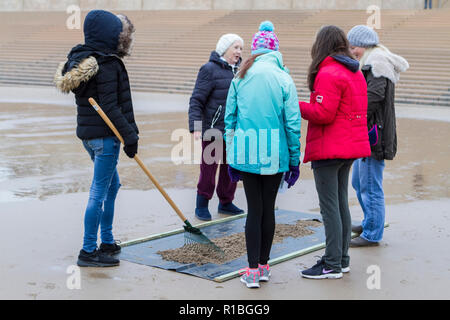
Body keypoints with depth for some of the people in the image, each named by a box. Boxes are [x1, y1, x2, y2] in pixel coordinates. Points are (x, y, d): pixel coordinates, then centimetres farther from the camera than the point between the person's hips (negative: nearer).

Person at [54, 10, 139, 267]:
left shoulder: (81, 60, 11)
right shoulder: (107, 64, -17)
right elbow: (110, 107, -21)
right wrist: (130, 136, -17)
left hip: (88, 134, 10)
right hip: (105, 135, -10)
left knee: (112, 184, 21)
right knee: (100, 192, -2)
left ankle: (107, 243, 30)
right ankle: (89, 251, 5)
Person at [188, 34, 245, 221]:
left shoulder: (237, 70, 14)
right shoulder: (209, 69, -8)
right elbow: (196, 100, -11)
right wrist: (195, 127, -20)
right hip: (213, 129, -7)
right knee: (209, 167, -1)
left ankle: (225, 203, 25)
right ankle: (201, 206, 11)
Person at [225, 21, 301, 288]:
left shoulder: (240, 78, 3)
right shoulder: (284, 79, -3)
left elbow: (230, 118, 5)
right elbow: (292, 123, -4)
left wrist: (232, 157, 12)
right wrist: (294, 160, 3)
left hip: (246, 153, 1)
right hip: (274, 155, -1)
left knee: (254, 209, 7)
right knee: (268, 208, 11)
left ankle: (253, 271, 5)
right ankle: (263, 266, 21)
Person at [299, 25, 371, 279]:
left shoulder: (328, 73, -16)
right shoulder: (356, 73, 14)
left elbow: (323, 114, -22)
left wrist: (296, 105, -10)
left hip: (329, 150, -9)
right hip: (350, 147, 9)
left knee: (330, 206, -4)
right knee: (341, 203, 16)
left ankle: (333, 265, 0)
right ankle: (342, 258, 23)